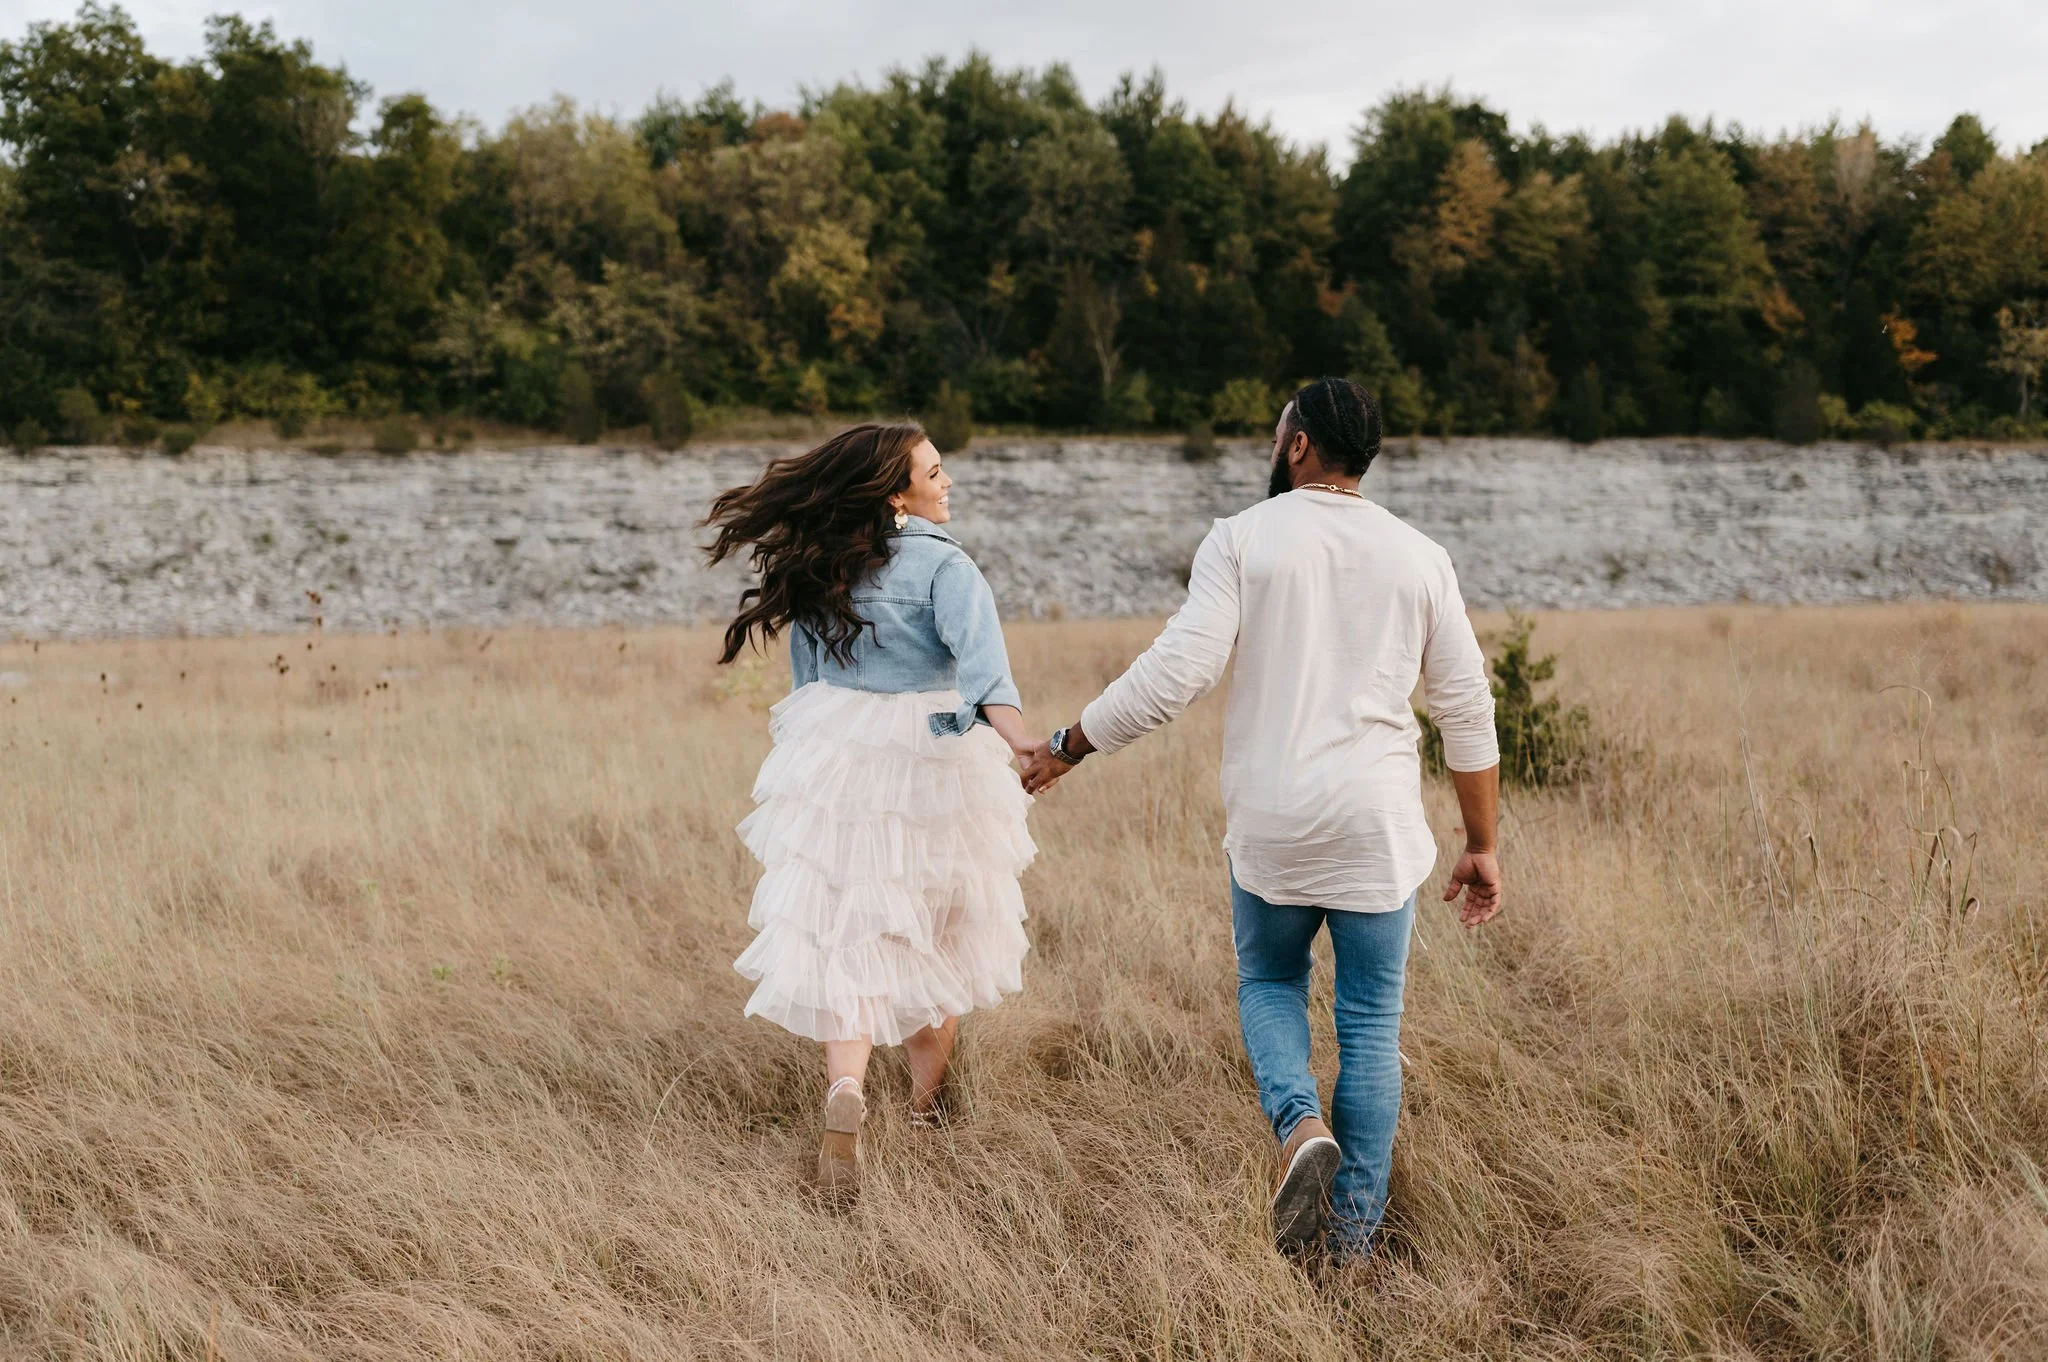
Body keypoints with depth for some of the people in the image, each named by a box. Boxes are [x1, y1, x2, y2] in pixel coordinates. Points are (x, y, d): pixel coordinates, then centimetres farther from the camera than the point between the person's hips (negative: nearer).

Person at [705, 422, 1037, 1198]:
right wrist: (1006, 720, -45)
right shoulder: (942, 566, -10)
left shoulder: (818, 569, 7)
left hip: (837, 757, 3)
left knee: (846, 935, 3)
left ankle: (846, 1086, -22)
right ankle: (929, 1104, 30)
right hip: (931, 759, -3)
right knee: (936, 931, 16)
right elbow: (975, 644, -29)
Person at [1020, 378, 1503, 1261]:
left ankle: (1300, 1124, -5)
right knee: (1372, 1023, 10)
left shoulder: (1243, 540, -4)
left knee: (1268, 983, 22)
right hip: (1377, 825, 1)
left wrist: (1067, 747, -2)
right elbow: (1467, 710, 6)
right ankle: (1353, 1236, 11)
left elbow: (1177, 670, -13)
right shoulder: (1418, 558, 5)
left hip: (1271, 823, -1)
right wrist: (1481, 846, 14)